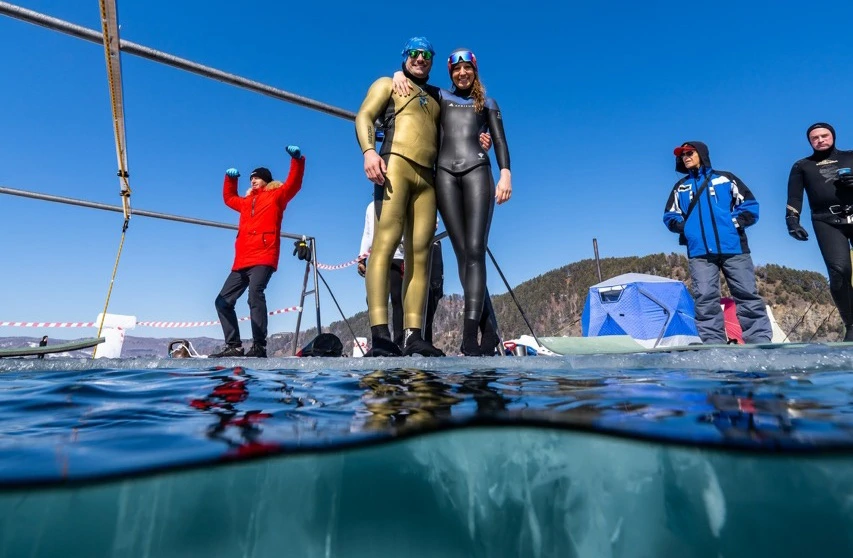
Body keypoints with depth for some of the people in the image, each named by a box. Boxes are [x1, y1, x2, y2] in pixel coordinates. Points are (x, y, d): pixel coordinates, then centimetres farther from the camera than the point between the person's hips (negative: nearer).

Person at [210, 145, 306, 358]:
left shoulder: (276, 196, 11)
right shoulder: (246, 201, 28)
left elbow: (293, 183, -2)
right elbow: (229, 197, 46)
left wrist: (297, 159, -10)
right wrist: (230, 178, 34)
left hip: (263, 258, -8)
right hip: (242, 261, 8)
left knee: (255, 294, -28)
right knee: (223, 301, 6)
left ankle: (259, 346, -27)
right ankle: (233, 346, 9)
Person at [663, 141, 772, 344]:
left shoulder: (725, 178, 14)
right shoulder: (680, 187, 19)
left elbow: (750, 204, 11)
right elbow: (670, 216, 19)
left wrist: (738, 221, -7)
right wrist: (682, 226, -1)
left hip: (734, 247, -1)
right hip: (699, 252, 1)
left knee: (747, 295, 0)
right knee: (705, 298, -8)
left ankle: (761, 341, 5)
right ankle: (713, 343, -6)